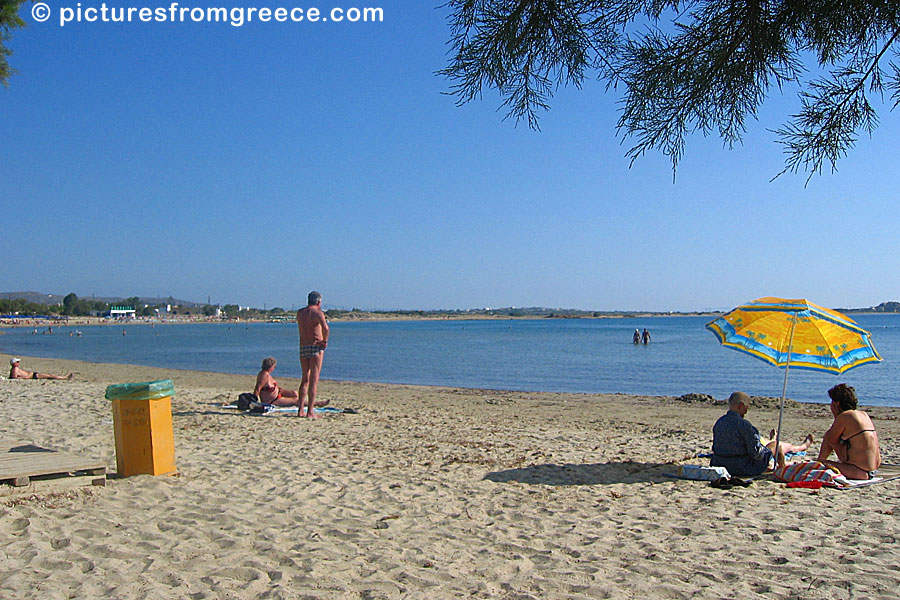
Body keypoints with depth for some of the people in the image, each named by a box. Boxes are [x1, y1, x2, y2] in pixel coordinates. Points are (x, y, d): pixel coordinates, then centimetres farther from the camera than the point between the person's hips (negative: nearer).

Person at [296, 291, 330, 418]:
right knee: (314, 380, -4)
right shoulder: (318, 312, -8)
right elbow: (325, 327, -27)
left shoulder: (299, 312, 11)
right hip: (316, 347, -6)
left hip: (302, 347, 6)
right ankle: (310, 411, -6)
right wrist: (325, 340, -13)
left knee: (305, 379, 16)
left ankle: (300, 410, 14)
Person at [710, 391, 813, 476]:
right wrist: (765, 449, 0)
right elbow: (756, 451, -23)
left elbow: (716, 447, 9)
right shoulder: (744, 425, -24)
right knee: (778, 445, 13)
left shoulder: (719, 422, -1)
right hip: (746, 469, -7)